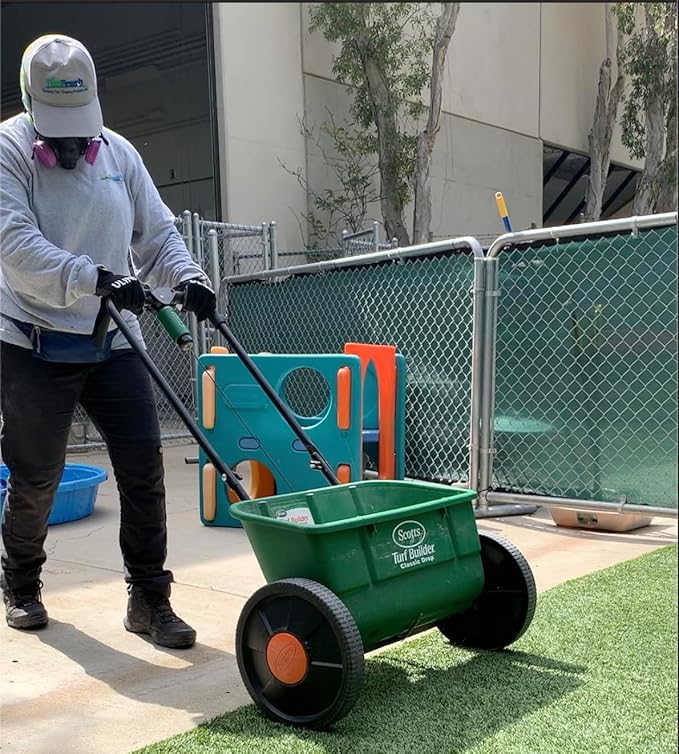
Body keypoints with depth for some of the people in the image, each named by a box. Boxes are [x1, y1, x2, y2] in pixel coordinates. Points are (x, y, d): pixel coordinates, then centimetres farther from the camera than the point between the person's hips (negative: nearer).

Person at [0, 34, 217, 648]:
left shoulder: (117, 152, 8)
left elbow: (156, 230, 9)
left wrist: (187, 275, -11)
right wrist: (94, 279, -33)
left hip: (112, 342, 4)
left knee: (143, 462, -3)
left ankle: (149, 598, 8)